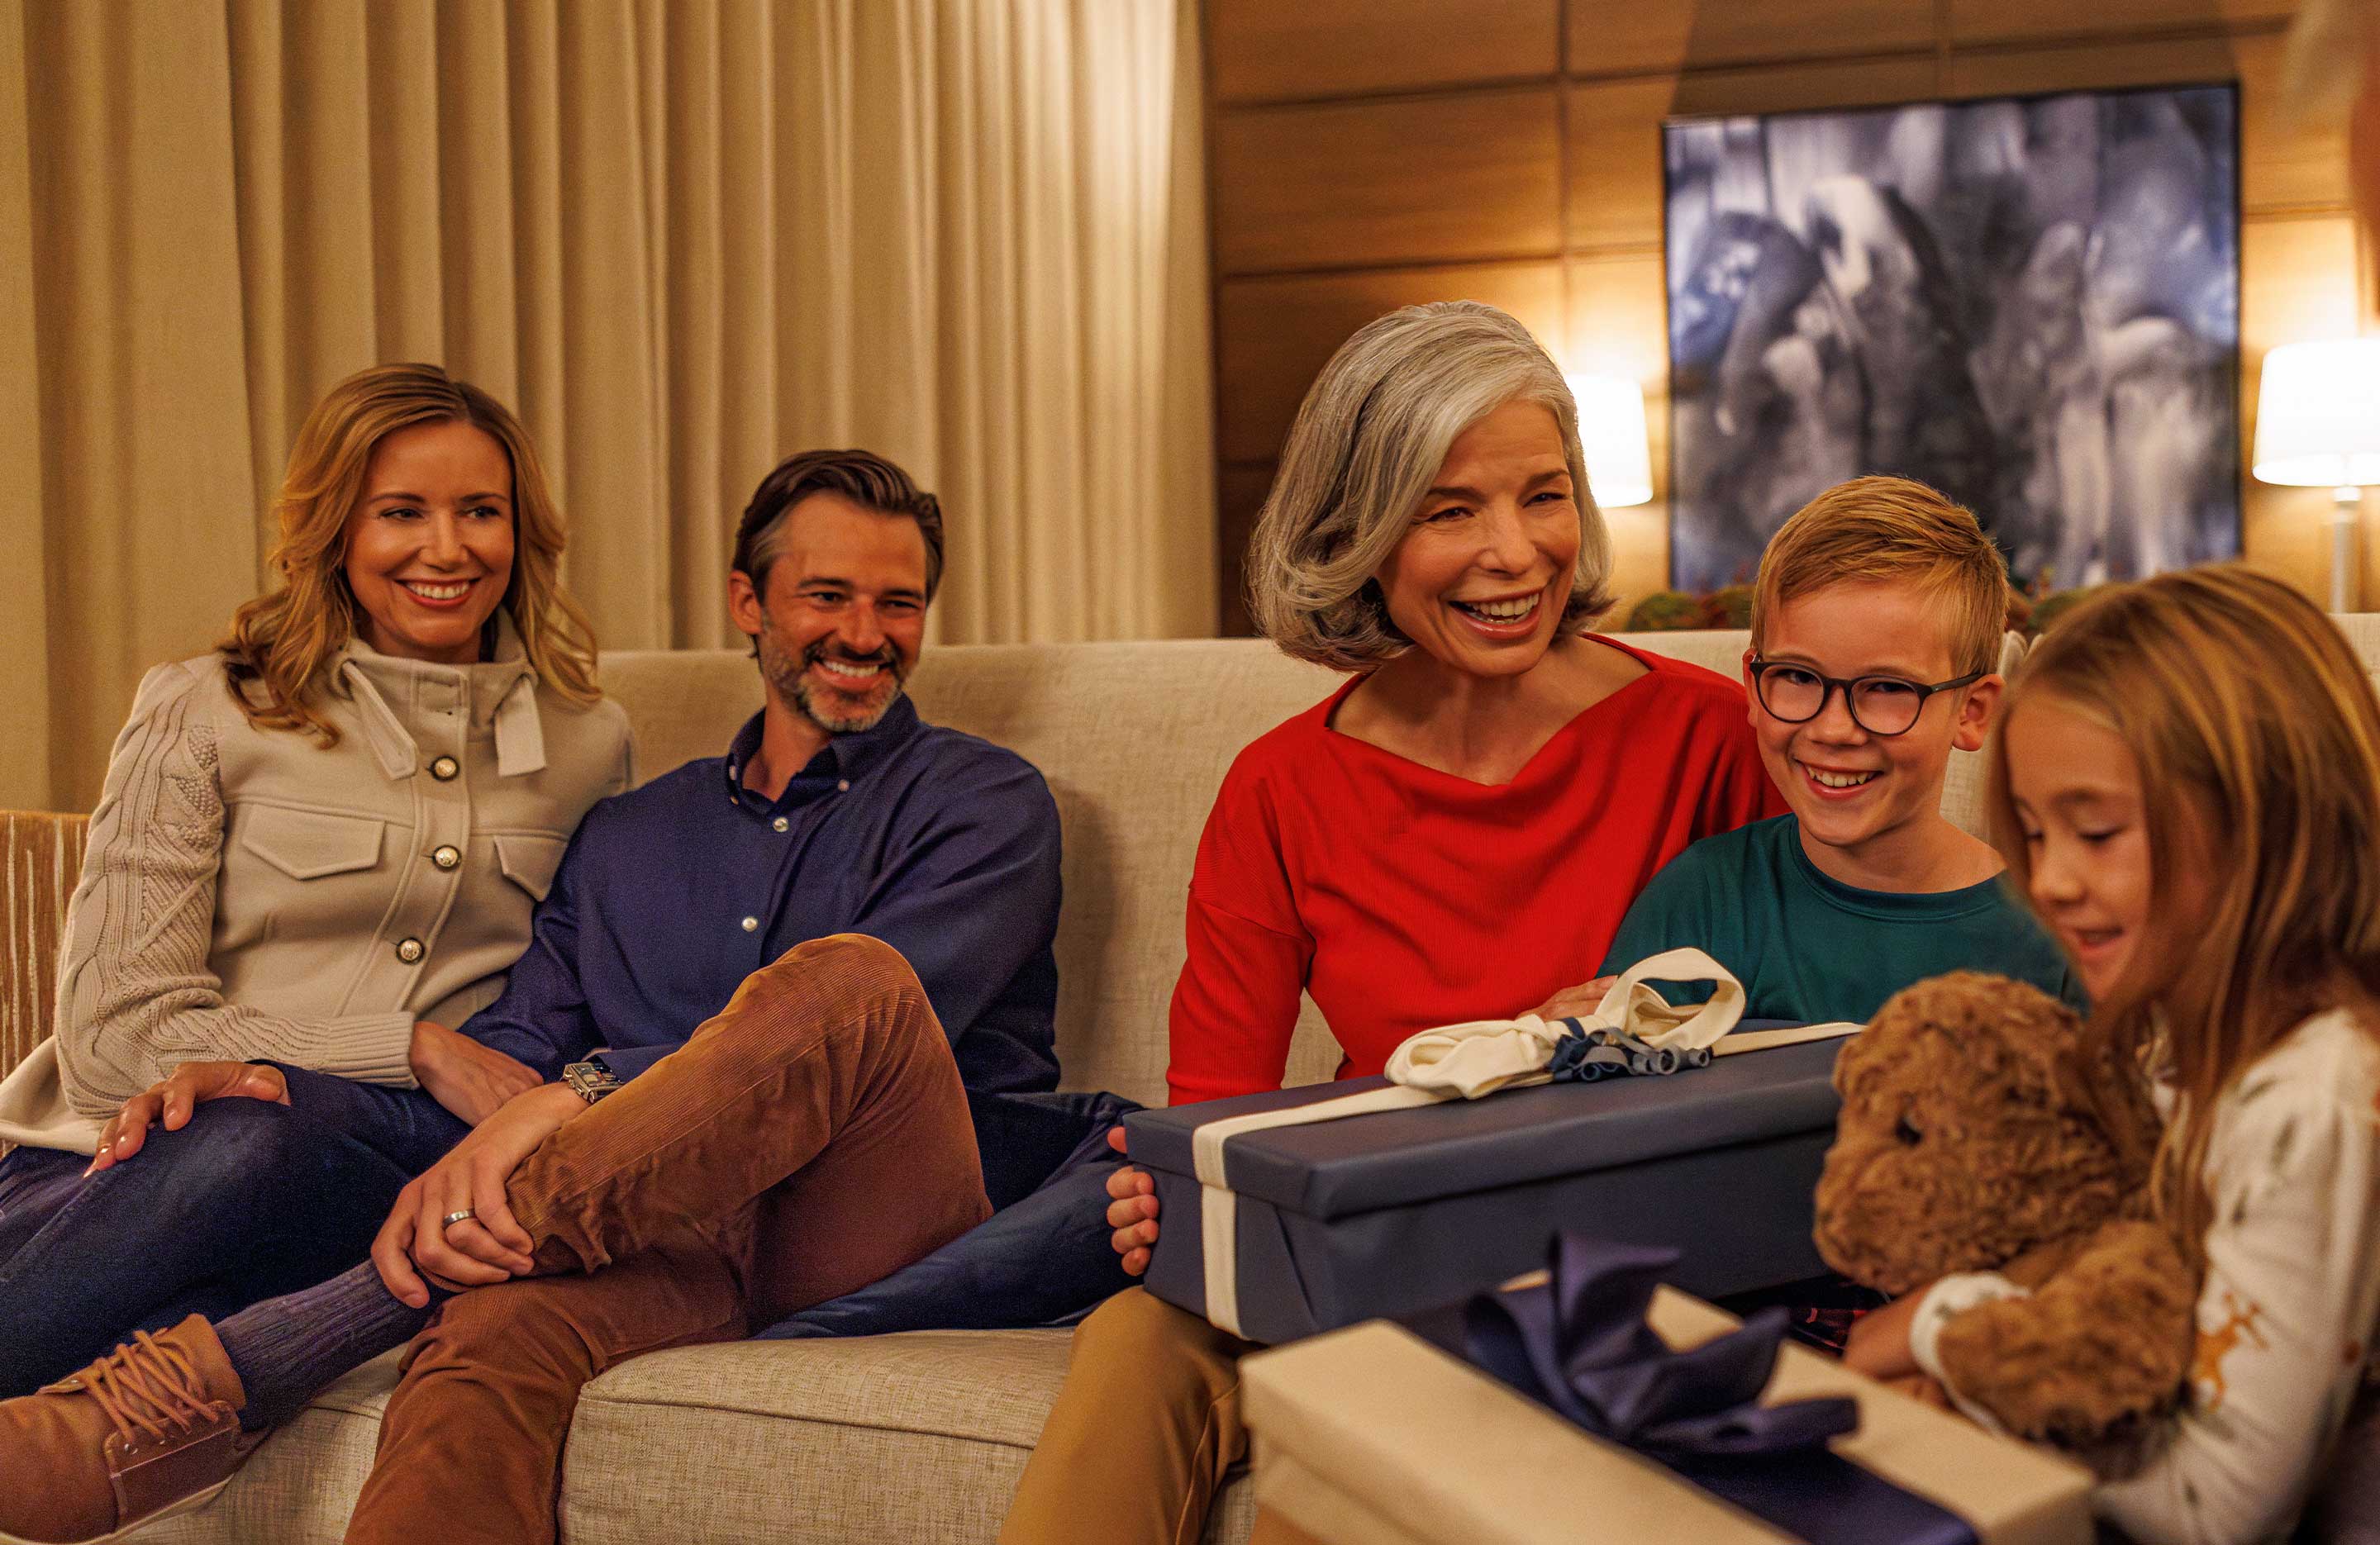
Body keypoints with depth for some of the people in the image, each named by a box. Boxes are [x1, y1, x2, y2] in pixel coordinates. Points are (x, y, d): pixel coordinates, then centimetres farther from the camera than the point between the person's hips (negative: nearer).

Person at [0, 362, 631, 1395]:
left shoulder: (590, 745, 12)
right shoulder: (203, 715, 6)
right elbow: (115, 1028, 0)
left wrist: (261, 1067, -9)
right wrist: (417, 1049, -11)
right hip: (130, 1156, -1)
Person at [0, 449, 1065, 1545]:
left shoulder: (986, 801, 8)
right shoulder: (625, 837, 22)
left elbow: (858, 1014, -9)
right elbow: (515, 1043, 11)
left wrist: (579, 1095, -21)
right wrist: (450, 1179, -13)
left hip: (894, 1224, -2)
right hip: (680, 1226, 2)